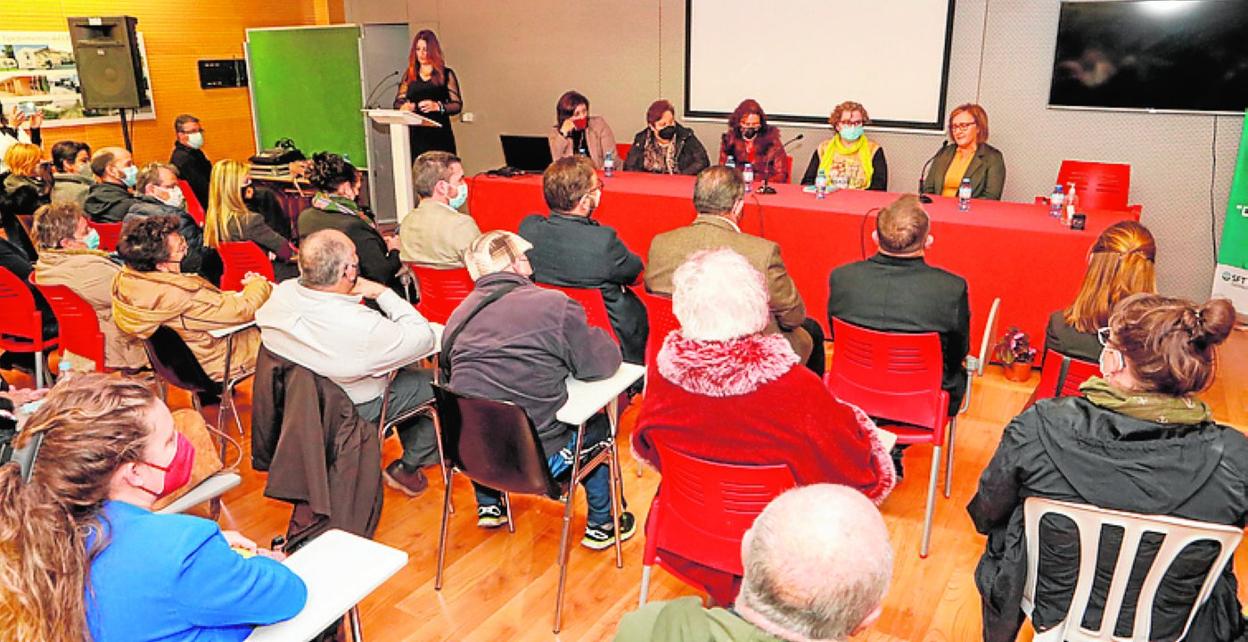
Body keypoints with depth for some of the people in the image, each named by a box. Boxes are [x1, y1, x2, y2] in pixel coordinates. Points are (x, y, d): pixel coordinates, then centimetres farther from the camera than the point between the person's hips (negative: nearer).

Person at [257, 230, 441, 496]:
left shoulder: (279, 293, -19)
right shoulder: (362, 328, -39)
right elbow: (425, 339, -23)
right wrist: (383, 293, -20)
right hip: (355, 412, -7)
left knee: (405, 370, 26)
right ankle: (408, 468, 26)